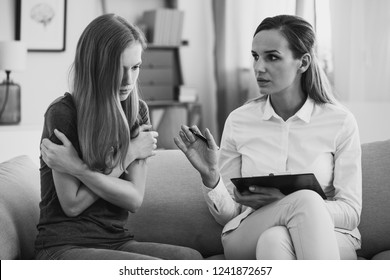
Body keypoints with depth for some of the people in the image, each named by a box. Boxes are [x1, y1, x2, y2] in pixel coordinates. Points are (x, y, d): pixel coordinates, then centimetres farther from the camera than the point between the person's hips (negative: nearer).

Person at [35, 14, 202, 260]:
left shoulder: (137, 112, 8)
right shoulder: (62, 113, -10)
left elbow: (135, 199, -1)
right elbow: (73, 204, -10)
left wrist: (78, 168, -13)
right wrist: (127, 155, -8)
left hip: (117, 241, 5)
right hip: (65, 246, -5)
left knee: (191, 258, -23)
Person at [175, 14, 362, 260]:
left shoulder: (340, 122, 0)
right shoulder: (239, 121, 6)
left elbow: (351, 212, -3)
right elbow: (227, 214, 7)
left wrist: (284, 202, -18)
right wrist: (210, 176, -15)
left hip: (326, 239, -1)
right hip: (249, 237, 1)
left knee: (274, 241, -38)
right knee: (307, 199, -34)